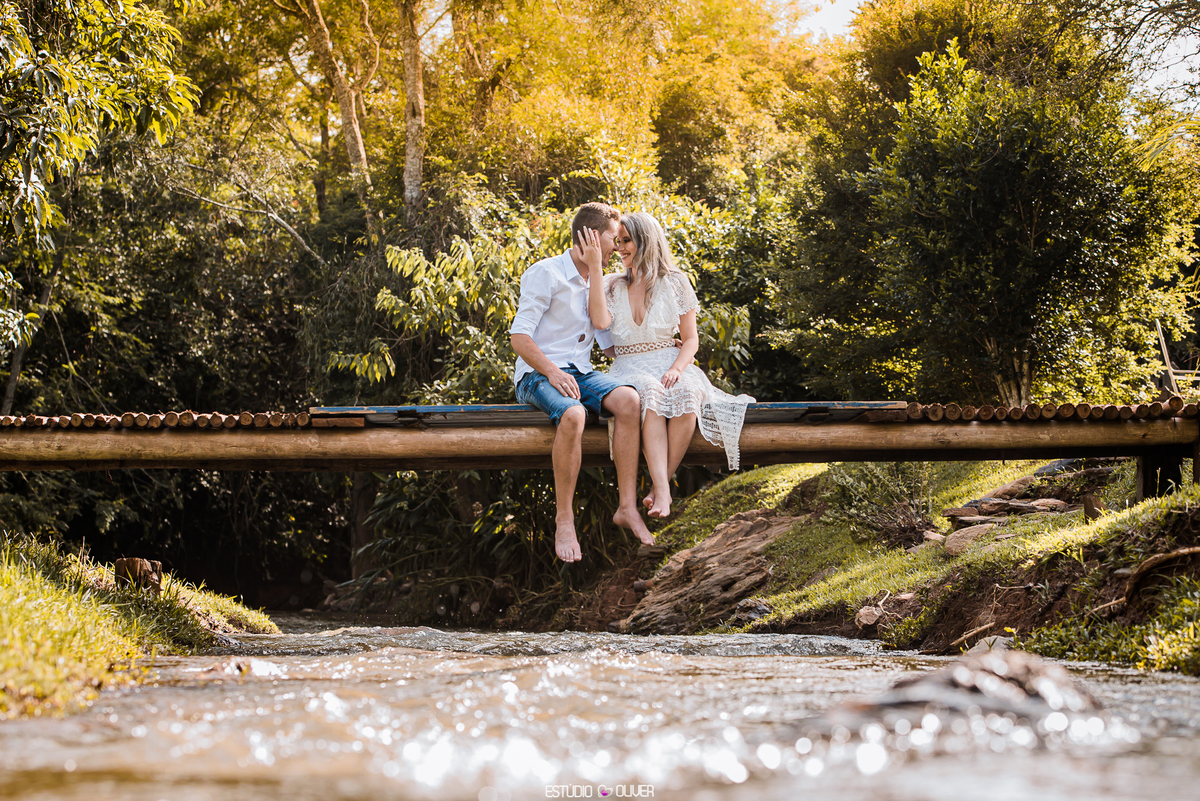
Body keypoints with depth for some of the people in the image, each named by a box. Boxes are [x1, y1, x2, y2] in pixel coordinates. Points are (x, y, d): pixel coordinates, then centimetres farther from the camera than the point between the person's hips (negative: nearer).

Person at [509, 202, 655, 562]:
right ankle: (564, 519, -28)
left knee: (628, 399, -26)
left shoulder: (598, 283, 19)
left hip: (579, 373, 6)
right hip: (538, 375, -6)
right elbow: (519, 336, -12)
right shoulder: (546, 274, -5)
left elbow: (609, 341, 27)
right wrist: (552, 371, -25)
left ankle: (627, 507, -27)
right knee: (572, 414, -39)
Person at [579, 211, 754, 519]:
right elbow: (601, 321, -11)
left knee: (687, 393, -36)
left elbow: (691, 338, 7)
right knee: (650, 393, -37)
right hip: (630, 369, 0)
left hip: (670, 363, 0)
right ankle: (662, 489, -48)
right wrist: (594, 267, -11)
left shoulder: (674, 283, 9)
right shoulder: (611, 286, 12)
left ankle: (659, 485, -31)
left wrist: (677, 368, -13)